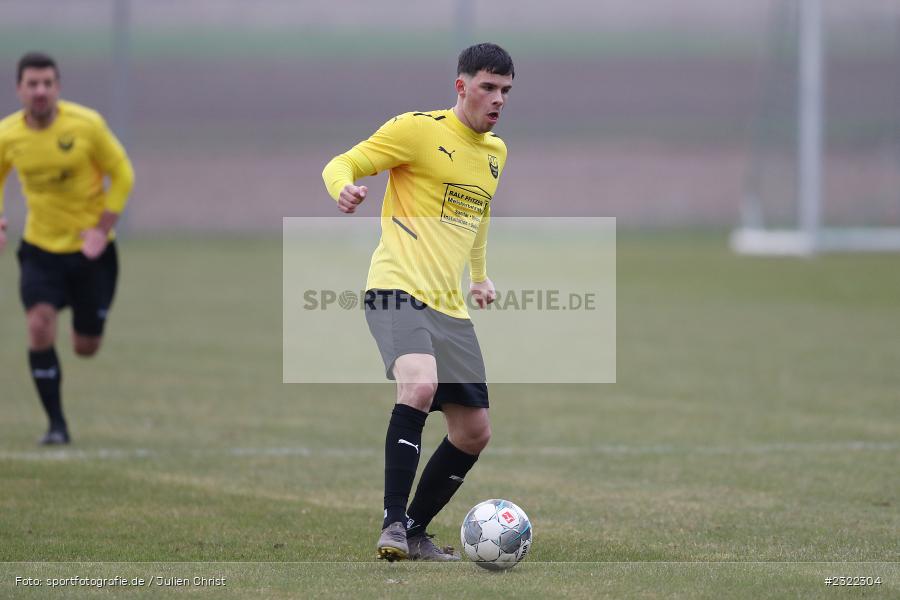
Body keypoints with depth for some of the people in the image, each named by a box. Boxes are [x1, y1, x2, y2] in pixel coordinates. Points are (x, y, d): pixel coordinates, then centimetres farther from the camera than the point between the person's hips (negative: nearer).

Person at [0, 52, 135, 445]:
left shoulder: (86, 125, -15)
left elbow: (122, 174, -5)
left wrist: (102, 229, -14)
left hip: (91, 250, -1)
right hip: (40, 248, 1)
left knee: (86, 348, 6)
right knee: (39, 326, -21)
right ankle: (56, 424, -8)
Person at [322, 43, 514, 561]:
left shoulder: (496, 152, 16)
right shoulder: (419, 129, -6)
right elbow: (341, 165, -7)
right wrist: (344, 188, -29)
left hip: (452, 306, 8)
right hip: (400, 290, -8)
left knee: (474, 433, 6)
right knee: (420, 384, -33)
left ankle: (415, 532, 22)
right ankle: (394, 523, -30)